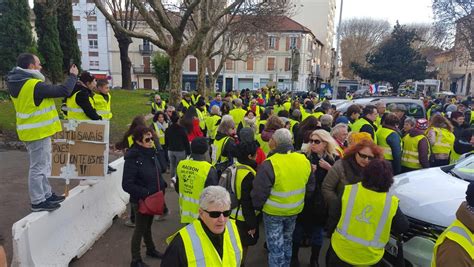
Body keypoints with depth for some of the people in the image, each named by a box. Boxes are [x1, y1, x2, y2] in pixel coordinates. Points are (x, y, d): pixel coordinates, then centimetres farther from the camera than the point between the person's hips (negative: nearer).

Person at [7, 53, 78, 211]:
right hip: (38, 132, -10)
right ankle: (38, 202, 9)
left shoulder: (16, 83, 7)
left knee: (42, 165, 19)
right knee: (39, 167, -1)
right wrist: (73, 76, -6)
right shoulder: (35, 86, -22)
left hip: (31, 131, 10)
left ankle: (46, 195, 30)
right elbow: (64, 91, -19)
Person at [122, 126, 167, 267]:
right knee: (140, 229, 8)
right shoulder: (132, 158, -24)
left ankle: (151, 249, 46)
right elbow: (127, 185, -24)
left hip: (153, 198, 7)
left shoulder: (151, 153, -1)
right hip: (141, 200, -7)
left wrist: (162, 186, 2)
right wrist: (145, 193, -26)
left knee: (148, 225, 25)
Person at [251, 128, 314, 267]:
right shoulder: (304, 160, -8)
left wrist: (257, 207, 0)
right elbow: (310, 187, 5)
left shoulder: (269, 165, -26)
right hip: (295, 210, 6)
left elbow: (259, 193, -20)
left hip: (273, 212, -5)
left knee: (276, 247, 11)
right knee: (287, 242, 27)